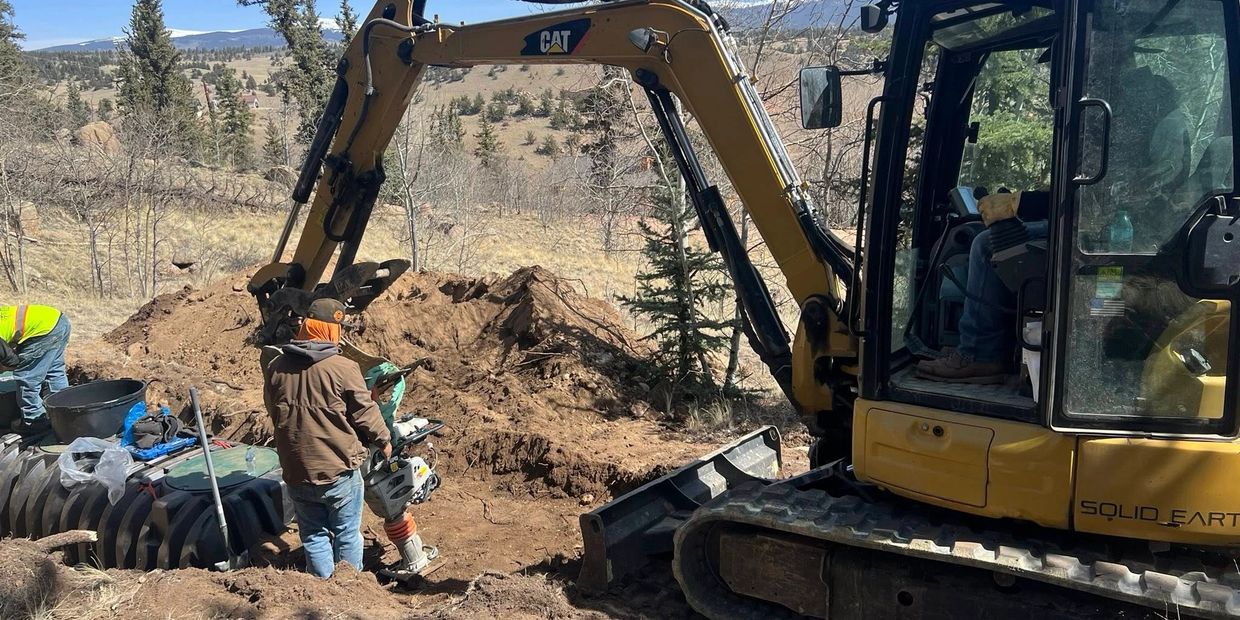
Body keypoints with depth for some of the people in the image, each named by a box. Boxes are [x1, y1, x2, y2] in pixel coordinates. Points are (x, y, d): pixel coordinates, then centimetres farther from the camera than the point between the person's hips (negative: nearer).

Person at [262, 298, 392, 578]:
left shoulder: (275, 368, -3)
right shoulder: (343, 368, -18)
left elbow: (273, 411, 12)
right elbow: (366, 413, -10)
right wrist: (383, 440, 8)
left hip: (296, 472, 4)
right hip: (339, 471, -3)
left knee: (314, 536, 17)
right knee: (347, 534, 15)